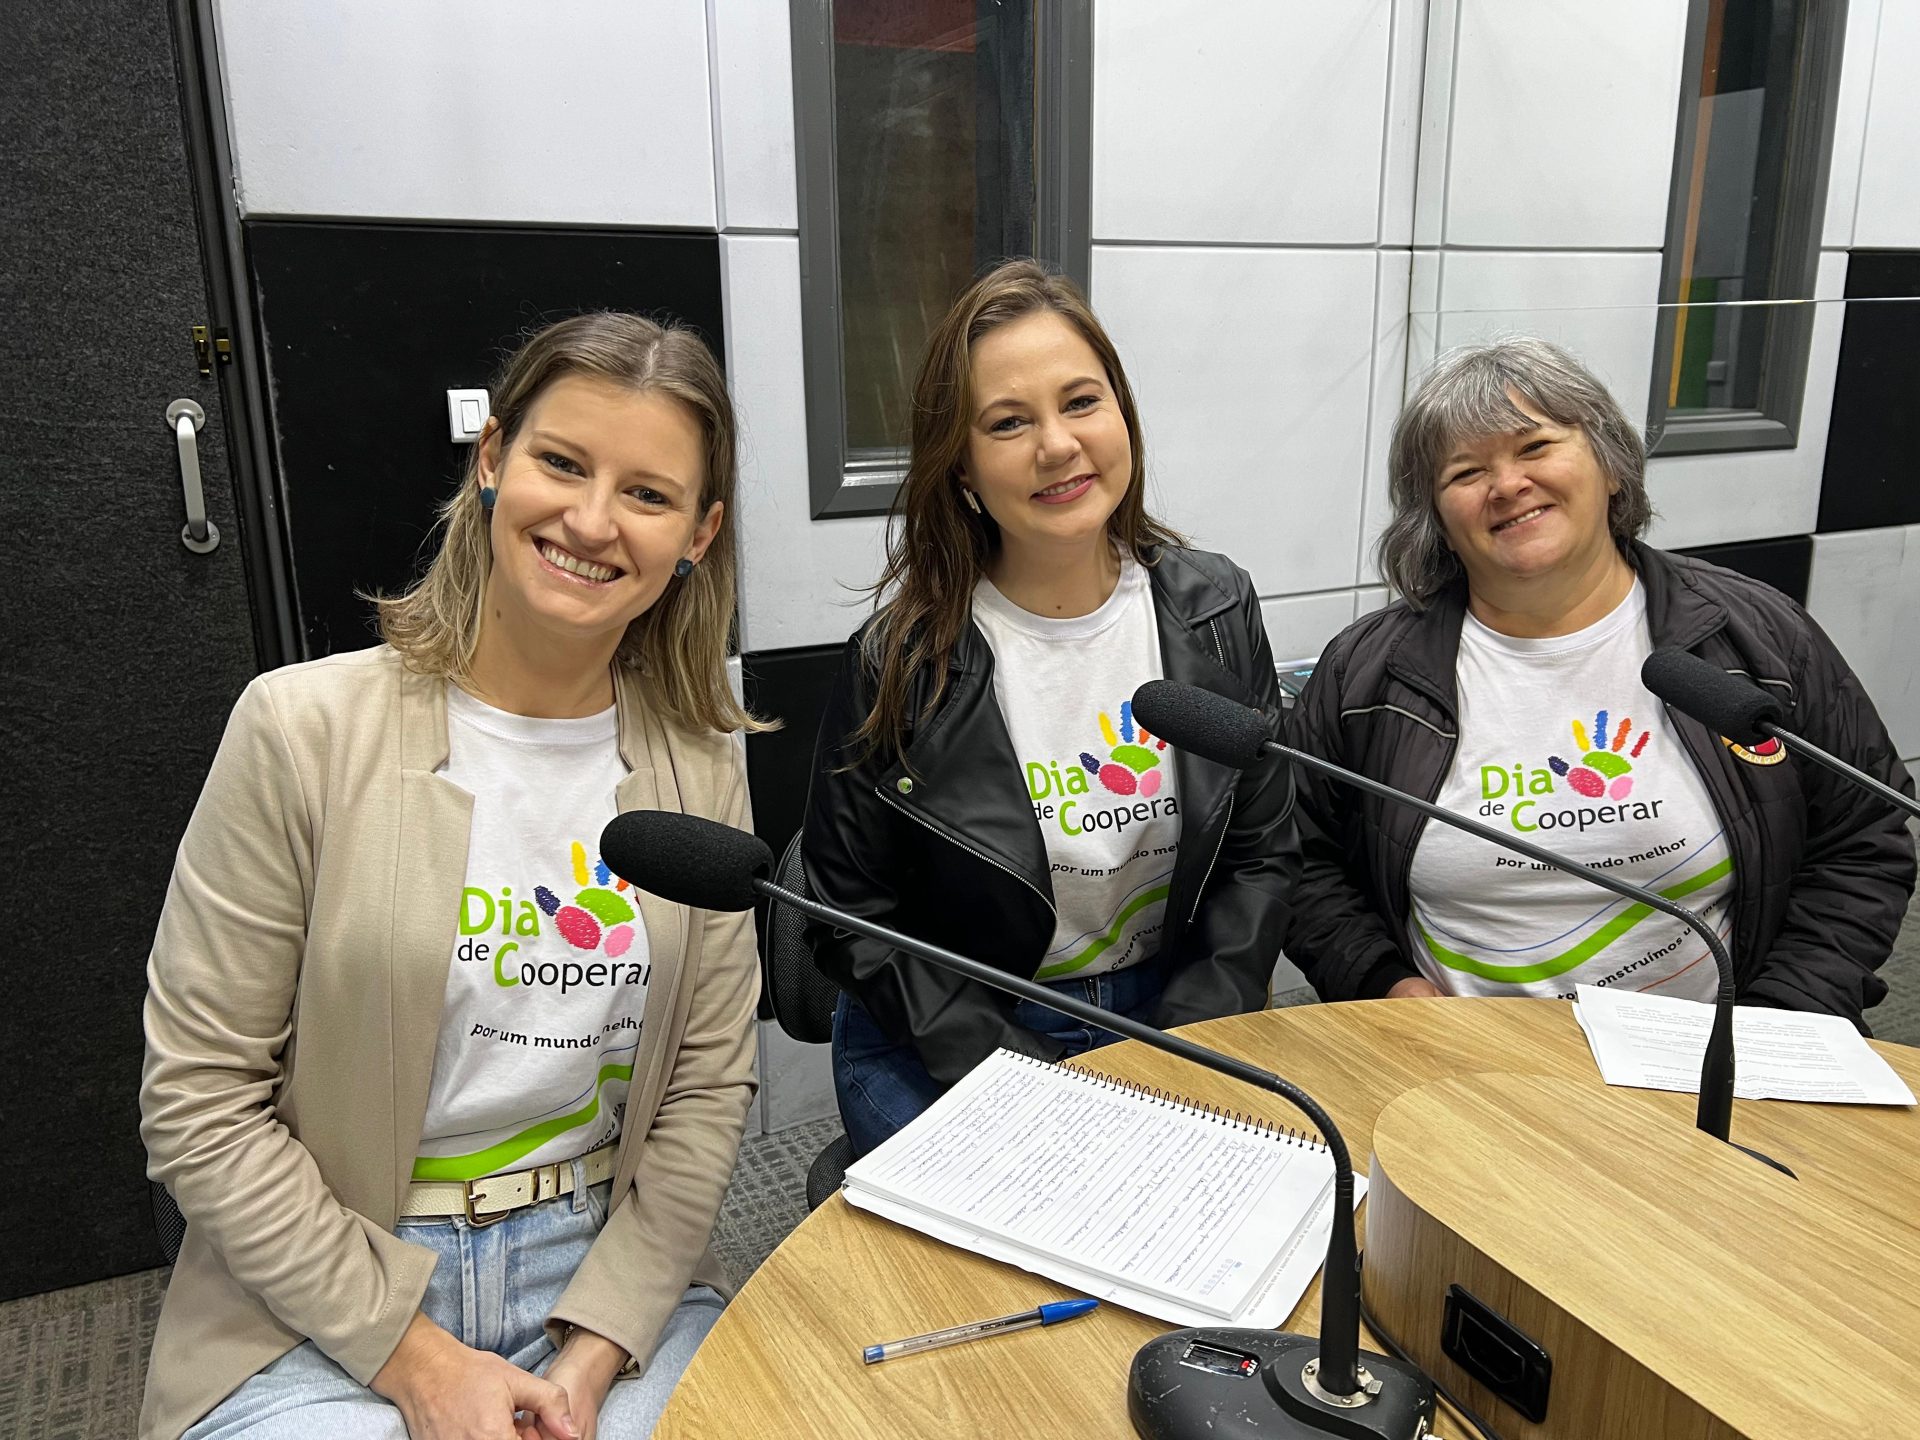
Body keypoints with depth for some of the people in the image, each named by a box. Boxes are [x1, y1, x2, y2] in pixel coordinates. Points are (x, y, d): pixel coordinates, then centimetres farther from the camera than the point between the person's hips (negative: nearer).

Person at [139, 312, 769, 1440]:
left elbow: (710, 1084, 1)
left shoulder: (701, 764, -1)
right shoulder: (304, 730, -11)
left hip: (612, 1271, 3)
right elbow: (198, 1101, -8)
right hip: (323, 1302, -2)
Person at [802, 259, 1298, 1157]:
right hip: (940, 1044, -2)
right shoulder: (900, 657, -13)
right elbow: (855, 921, -8)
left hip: (1173, 1015, 3)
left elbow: (1259, 855, 2)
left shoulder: (1214, 611, -3)